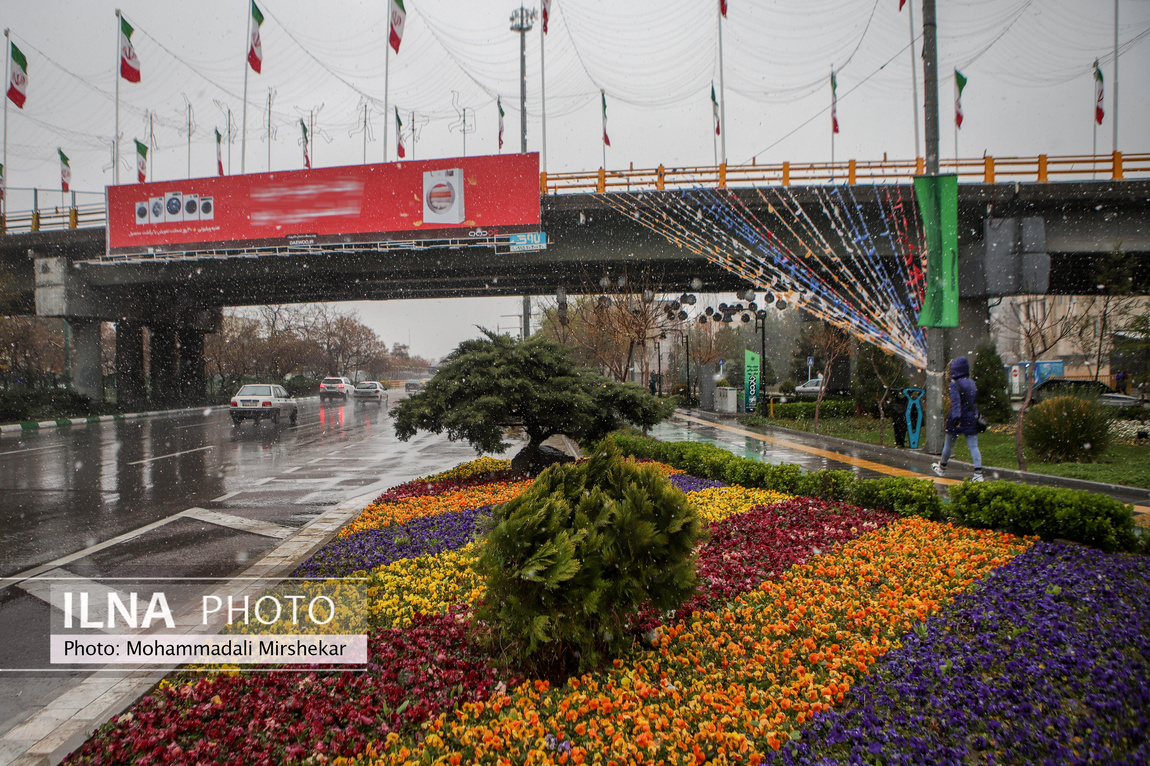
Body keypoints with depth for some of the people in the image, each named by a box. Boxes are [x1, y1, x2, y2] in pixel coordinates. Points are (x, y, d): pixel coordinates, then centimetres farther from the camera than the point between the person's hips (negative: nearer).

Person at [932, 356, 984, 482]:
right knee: (973, 447, 1)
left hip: (958, 420, -5)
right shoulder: (972, 383, 9)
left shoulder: (954, 384, -12)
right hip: (972, 420, 5)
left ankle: (941, 468, 29)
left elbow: (956, 402, -23)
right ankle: (978, 473, -9)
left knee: (948, 445, 12)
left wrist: (956, 417, -30)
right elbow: (975, 399, 18)